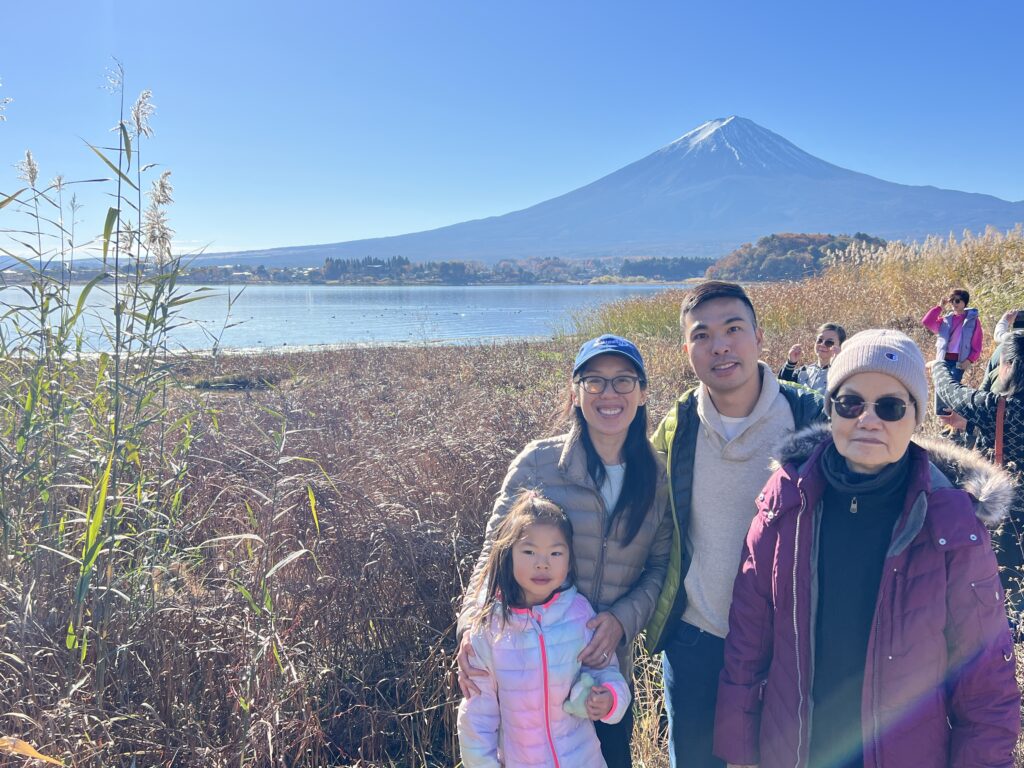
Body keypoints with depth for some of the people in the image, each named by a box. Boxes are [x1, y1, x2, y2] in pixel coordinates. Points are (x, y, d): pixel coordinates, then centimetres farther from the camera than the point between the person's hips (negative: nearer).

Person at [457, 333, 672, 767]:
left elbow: (660, 566, 0)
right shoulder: (537, 463, -11)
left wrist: (623, 619, -16)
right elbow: (495, 554, -8)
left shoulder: (656, 478, -2)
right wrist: (471, 630, -21)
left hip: (608, 667, 3)